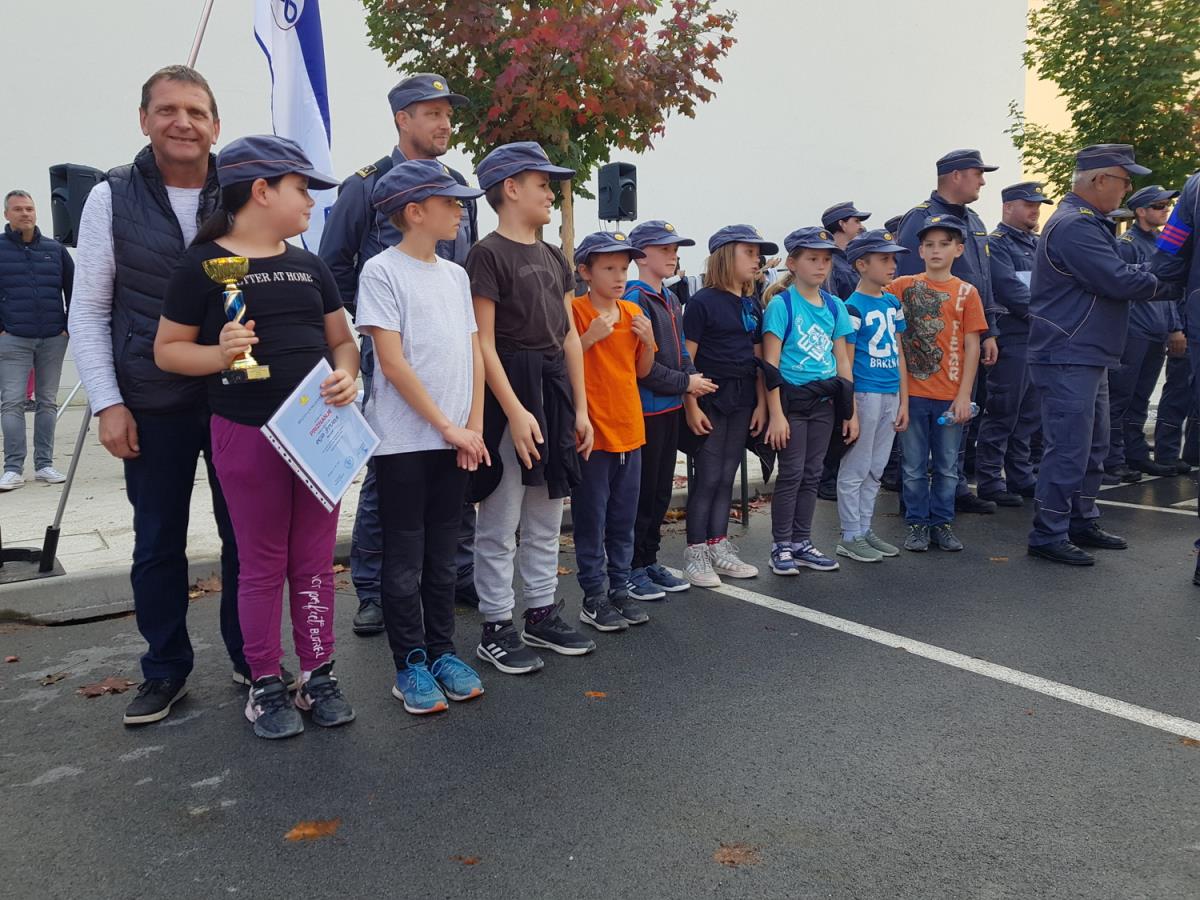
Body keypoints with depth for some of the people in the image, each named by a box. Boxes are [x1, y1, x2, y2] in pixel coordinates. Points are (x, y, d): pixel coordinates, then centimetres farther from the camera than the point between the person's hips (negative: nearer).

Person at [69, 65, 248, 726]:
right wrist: (108, 403, -6)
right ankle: (165, 669, 27)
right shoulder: (112, 199, 1)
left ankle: (251, 658, 27)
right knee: (158, 542, 10)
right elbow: (88, 313, 2)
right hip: (152, 407, 0)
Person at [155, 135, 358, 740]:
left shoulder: (310, 266, 11)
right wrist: (220, 353, -20)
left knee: (315, 561, 11)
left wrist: (346, 376, -7)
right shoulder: (203, 265, -4)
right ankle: (265, 685, 22)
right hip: (247, 434, -4)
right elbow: (167, 350, -1)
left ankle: (318, 673, 24)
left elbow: (341, 339, 15)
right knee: (262, 565, 6)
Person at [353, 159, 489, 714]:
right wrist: (446, 426, -12)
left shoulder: (455, 275, 12)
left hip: (455, 440, 6)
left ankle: (442, 651, 25)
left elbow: (473, 355, 11)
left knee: (442, 556, 13)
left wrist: (473, 427, 0)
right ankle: (411, 666, 16)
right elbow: (392, 362, -12)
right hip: (403, 441, -5)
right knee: (405, 560, 3)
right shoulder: (382, 271, -6)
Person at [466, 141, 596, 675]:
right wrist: (515, 411, -19)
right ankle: (496, 629, 11)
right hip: (509, 393, -8)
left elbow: (570, 338, 15)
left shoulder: (553, 258, 16)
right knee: (500, 523, 0)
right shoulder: (488, 254, -8)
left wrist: (580, 408, 11)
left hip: (555, 391, 8)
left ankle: (542, 616, 26)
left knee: (546, 519, 14)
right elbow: (483, 344, -14)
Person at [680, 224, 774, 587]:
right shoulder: (702, 301, -8)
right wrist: (691, 406, -15)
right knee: (707, 476, -3)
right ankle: (695, 553, 8)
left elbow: (757, 359, 15)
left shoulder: (752, 306, 13)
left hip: (742, 402, 6)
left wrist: (761, 403, 9)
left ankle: (719, 548, 21)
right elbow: (686, 359, -11)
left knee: (727, 476, 11)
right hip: (710, 400, -6)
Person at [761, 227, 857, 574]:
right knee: (791, 474, -1)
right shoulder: (781, 304, -8)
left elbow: (843, 361, 11)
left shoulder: (834, 305, 9)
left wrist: (851, 411, 8)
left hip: (824, 401, 5)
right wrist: (776, 413, -16)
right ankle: (781, 546, 11)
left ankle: (801, 543, 22)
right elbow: (771, 363, -11)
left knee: (812, 474, 11)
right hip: (792, 398, -5)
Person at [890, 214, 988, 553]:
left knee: (947, 466, 10)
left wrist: (964, 395, -6)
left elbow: (971, 346, 0)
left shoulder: (966, 292, 1)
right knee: (914, 466, 8)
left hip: (951, 395, 1)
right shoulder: (902, 286, 1)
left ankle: (942, 522, 23)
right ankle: (917, 524, 19)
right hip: (912, 393, 0)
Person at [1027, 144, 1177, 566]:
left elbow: (1118, 275, 16)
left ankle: (1082, 523, 29)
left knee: (1092, 448, 18)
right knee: (1068, 451, -7)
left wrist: (1163, 276, 1)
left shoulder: (1089, 223, 18)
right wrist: (1175, 284, -9)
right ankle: (1048, 535, 1)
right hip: (1069, 359, -11)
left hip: (1089, 358, 11)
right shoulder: (1074, 225, -17)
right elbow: (1120, 282, -21)